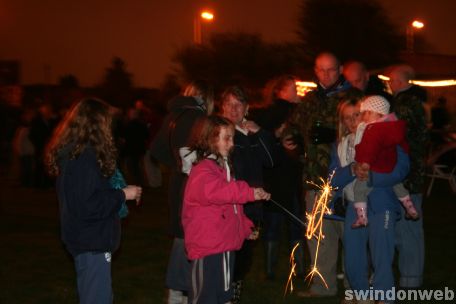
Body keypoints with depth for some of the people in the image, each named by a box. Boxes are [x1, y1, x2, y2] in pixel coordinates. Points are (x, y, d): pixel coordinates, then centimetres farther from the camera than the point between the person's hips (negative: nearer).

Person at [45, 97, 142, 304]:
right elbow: (88, 206, -25)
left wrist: (117, 193, 10)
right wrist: (123, 195, -14)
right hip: (92, 242, -10)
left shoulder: (71, 152, 8)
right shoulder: (85, 157, -22)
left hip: (85, 240, 10)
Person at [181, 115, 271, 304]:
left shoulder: (223, 166, 16)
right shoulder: (203, 170, -16)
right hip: (206, 246, -10)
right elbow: (215, 191, -37)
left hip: (226, 244, 10)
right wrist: (249, 193, -38)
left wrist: (245, 228, 24)